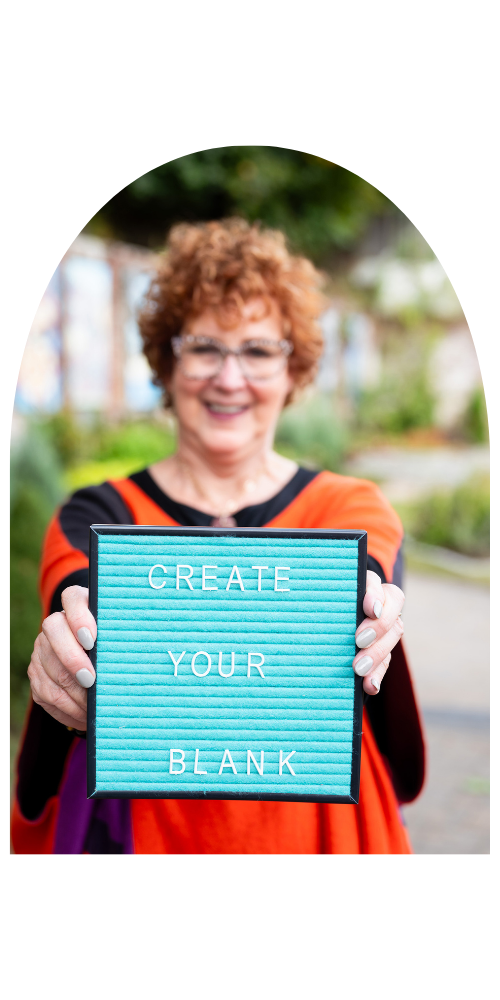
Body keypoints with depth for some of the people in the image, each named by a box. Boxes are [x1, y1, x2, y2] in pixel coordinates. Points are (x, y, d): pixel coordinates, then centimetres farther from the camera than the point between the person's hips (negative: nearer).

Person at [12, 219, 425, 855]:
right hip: (134, 826, 0)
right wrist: (88, 639, -45)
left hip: (307, 826, 0)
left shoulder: (352, 507, 1)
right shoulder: (97, 516, 0)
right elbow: (84, 592, -22)